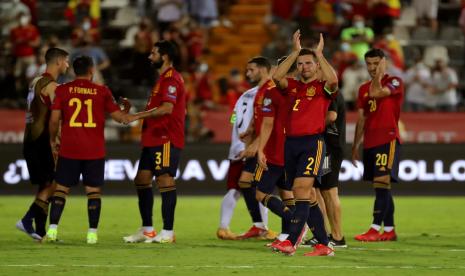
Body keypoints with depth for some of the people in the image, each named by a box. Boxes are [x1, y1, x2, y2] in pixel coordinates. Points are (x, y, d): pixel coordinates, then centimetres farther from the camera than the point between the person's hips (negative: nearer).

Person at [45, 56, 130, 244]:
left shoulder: (63, 90, 1)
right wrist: (126, 110, 27)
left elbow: (54, 119, -4)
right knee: (94, 191, 5)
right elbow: (119, 117, 4)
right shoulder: (102, 91, 1)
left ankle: (52, 229, -3)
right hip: (94, 151, 0)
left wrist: (53, 141, 11)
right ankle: (92, 233, 0)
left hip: (68, 150, 0)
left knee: (61, 188, 6)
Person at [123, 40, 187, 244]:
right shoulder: (163, 78, 21)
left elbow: (167, 108, -24)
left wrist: (138, 116, -22)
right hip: (153, 140, 11)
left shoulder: (171, 79, -12)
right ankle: (147, 230, 15)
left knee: (165, 181, -9)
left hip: (166, 140, -11)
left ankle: (167, 232, -7)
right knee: (142, 180, 10)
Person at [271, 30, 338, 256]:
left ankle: (291, 242, -24)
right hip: (291, 142, 6)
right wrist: (295, 52, -3)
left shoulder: (323, 87, 2)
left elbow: (333, 80, -21)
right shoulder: (292, 86, 16)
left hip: (313, 142, -6)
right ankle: (324, 245, 11)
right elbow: (277, 76, -3)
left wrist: (319, 53, -12)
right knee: (308, 196, 7)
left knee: (301, 191, -17)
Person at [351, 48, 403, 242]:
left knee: (381, 183, -15)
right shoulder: (363, 89, 18)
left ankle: (375, 229, -22)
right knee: (382, 187, 9)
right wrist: (355, 146, 16)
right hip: (370, 143, 7)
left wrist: (379, 74, -8)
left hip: (388, 140, -7)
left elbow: (376, 93, -21)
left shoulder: (394, 82, -2)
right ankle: (389, 230, 13)